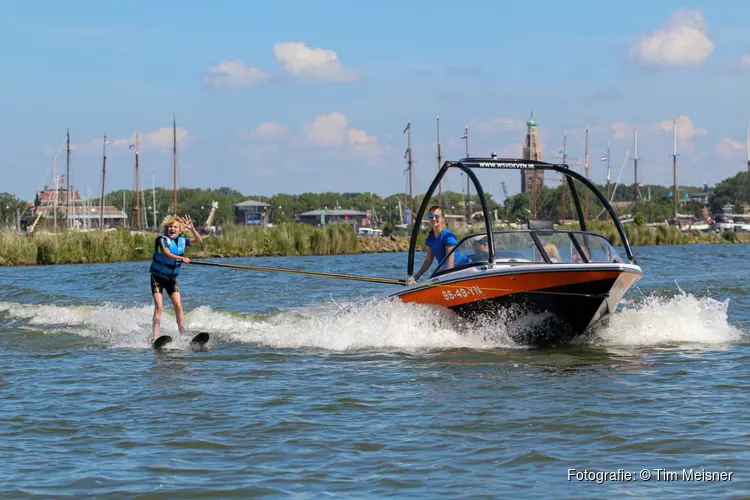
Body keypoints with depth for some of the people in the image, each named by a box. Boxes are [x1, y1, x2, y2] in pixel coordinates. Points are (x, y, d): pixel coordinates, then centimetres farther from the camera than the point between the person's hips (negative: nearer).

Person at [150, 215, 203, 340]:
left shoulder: (182, 241, 3)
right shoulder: (162, 239, -15)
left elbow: (199, 241, -1)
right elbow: (167, 253, -31)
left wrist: (192, 229, -16)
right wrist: (182, 258, -46)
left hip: (171, 279, 5)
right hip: (157, 277, -5)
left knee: (178, 306, -7)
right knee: (159, 307, -15)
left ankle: (183, 335, -5)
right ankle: (156, 337, -19)